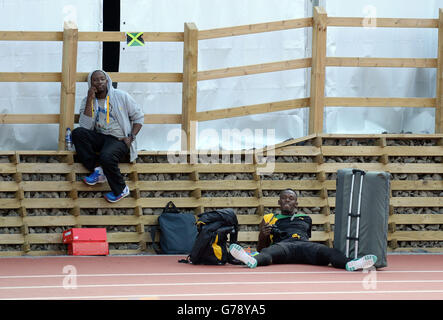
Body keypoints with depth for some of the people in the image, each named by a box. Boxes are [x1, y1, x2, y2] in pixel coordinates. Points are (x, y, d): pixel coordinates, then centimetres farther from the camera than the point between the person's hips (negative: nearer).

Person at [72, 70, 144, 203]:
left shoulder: (121, 97, 1)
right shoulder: (87, 101, 6)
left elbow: (139, 117, 7)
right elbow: (85, 126, -8)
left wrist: (131, 137, -8)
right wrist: (90, 100, -11)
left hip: (119, 140, -4)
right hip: (99, 138, 4)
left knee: (106, 156, -36)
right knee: (77, 133, -25)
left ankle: (121, 189, -10)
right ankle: (97, 170, -21)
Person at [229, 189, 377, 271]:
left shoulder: (305, 219, 38)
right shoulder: (270, 219, 30)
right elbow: (261, 248, 25)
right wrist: (263, 235, 2)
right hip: (283, 244, -2)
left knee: (326, 251, -34)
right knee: (270, 252, -42)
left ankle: (349, 264, -65)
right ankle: (253, 261, -78)